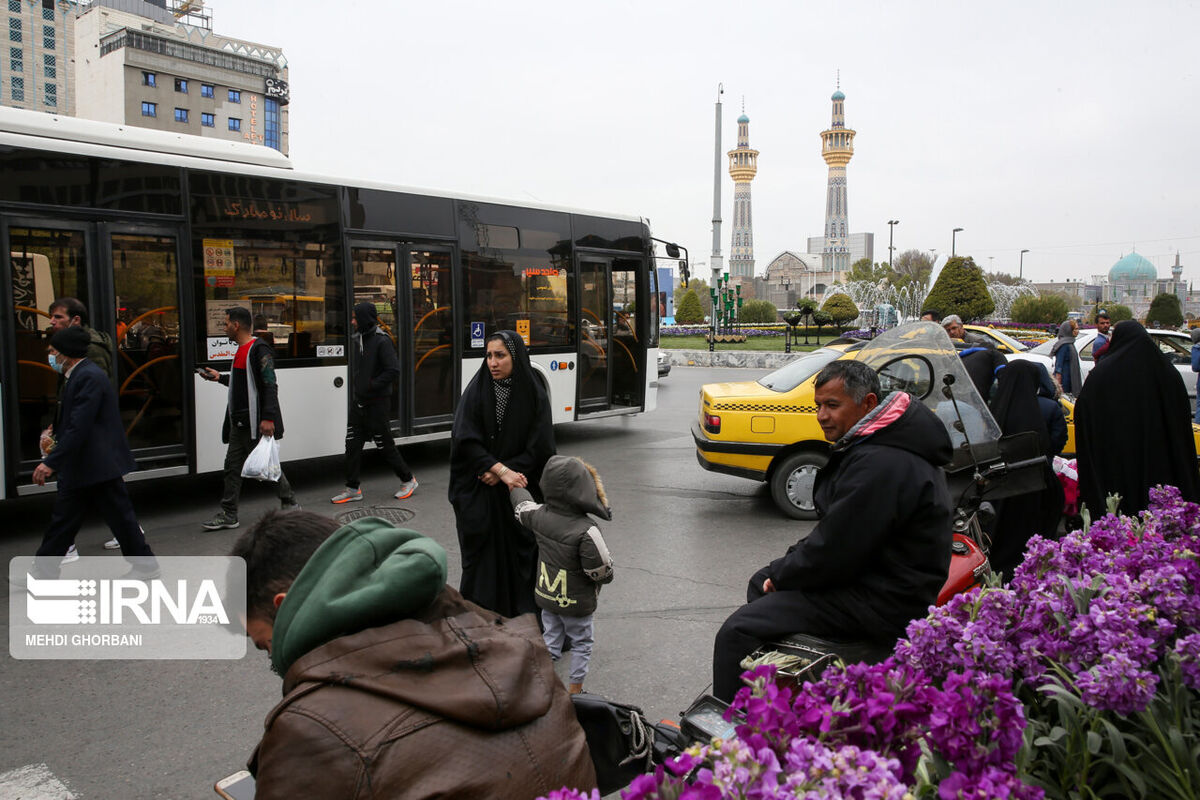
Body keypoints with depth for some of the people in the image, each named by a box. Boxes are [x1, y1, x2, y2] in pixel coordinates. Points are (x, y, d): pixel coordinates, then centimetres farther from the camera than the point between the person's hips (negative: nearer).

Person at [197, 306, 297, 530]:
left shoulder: (259, 350, -15)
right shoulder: (241, 350, 15)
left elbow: (269, 385, -21)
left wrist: (268, 418, -27)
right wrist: (220, 377, 21)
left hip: (257, 423, -10)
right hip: (240, 422, 10)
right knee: (232, 466, 9)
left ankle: (290, 502, 17)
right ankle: (228, 515, 14)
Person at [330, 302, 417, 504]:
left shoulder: (382, 341, -15)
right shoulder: (357, 340, 9)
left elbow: (393, 370, -19)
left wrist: (372, 385, -17)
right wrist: (357, 384, 7)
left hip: (376, 403, -8)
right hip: (359, 401, 8)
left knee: (385, 445, 2)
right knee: (352, 445, 6)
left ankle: (408, 480, 19)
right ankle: (352, 489, 14)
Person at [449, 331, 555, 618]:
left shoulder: (534, 395, -4)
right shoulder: (476, 392, -3)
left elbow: (540, 449, -6)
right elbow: (465, 440, -11)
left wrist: (501, 472, -13)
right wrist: (502, 469, -20)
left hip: (520, 491, 0)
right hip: (479, 495, 0)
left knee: (519, 552, 3)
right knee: (482, 552, 5)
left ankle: (522, 614, 18)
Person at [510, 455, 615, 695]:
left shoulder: (538, 515, -14)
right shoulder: (586, 532, -32)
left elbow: (521, 504, 9)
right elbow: (602, 573, -25)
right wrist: (608, 574, -1)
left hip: (546, 596, 5)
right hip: (576, 603, -5)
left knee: (550, 637, 24)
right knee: (581, 643, 17)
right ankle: (575, 689, 29)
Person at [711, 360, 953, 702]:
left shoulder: (881, 463, -26)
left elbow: (835, 550, -24)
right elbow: (834, 530, 16)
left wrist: (782, 574, -8)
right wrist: (782, 568, 7)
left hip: (883, 601, -11)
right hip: (873, 568, 11)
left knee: (737, 634, -17)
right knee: (760, 584, 24)